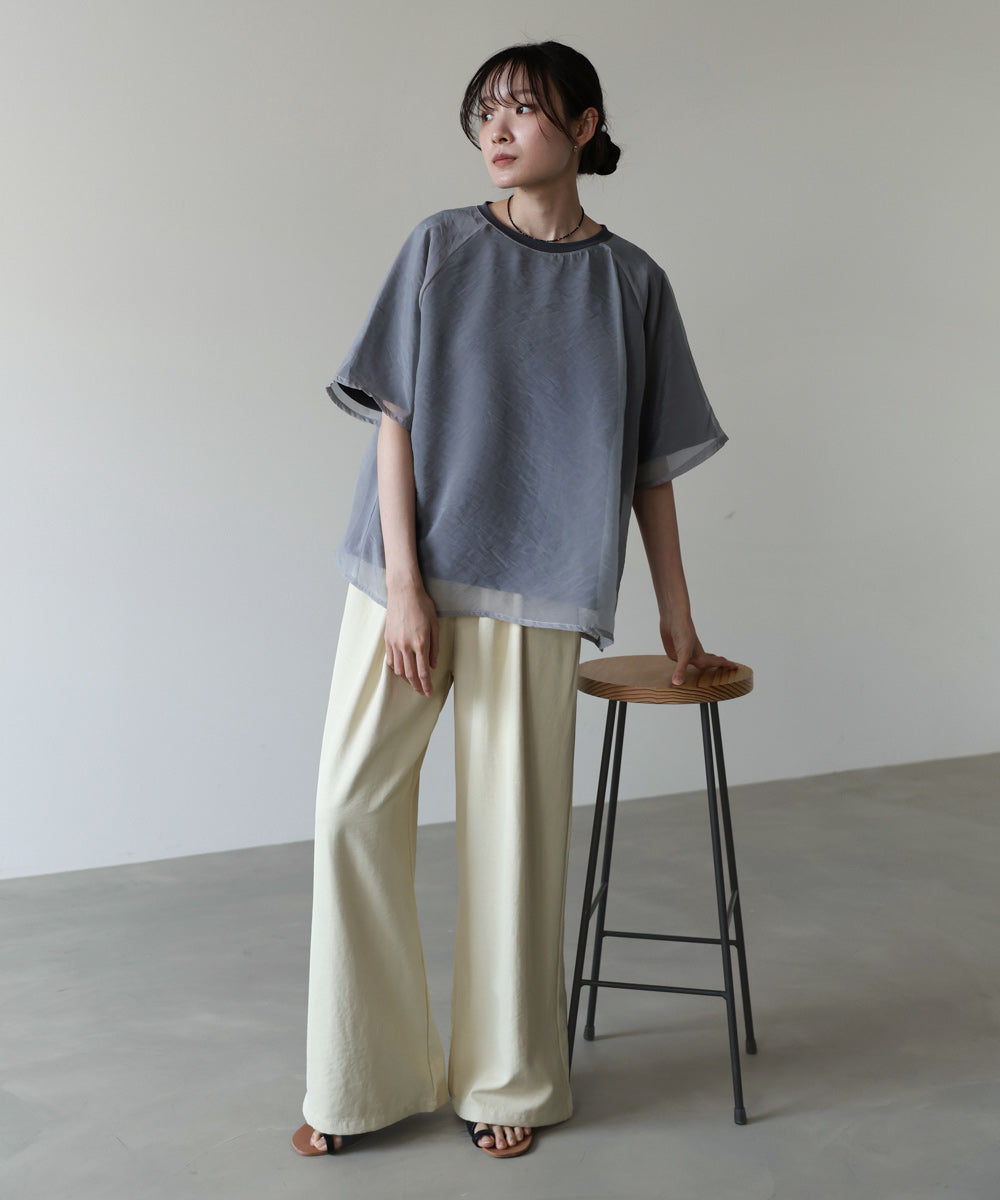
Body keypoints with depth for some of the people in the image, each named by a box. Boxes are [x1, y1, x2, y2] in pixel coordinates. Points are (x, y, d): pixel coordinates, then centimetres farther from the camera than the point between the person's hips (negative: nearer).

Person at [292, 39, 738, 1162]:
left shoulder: (629, 280, 5)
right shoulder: (439, 248, 4)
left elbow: (651, 463, 9)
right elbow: (394, 418, -2)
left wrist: (676, 613, 10)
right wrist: (404, 583, -11)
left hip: (533, 586, 0)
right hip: (405, 572, 1)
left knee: (512, 825, 3)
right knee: (353, 806, 0)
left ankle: (508, 1082, 23)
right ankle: (361, 1079, 17)